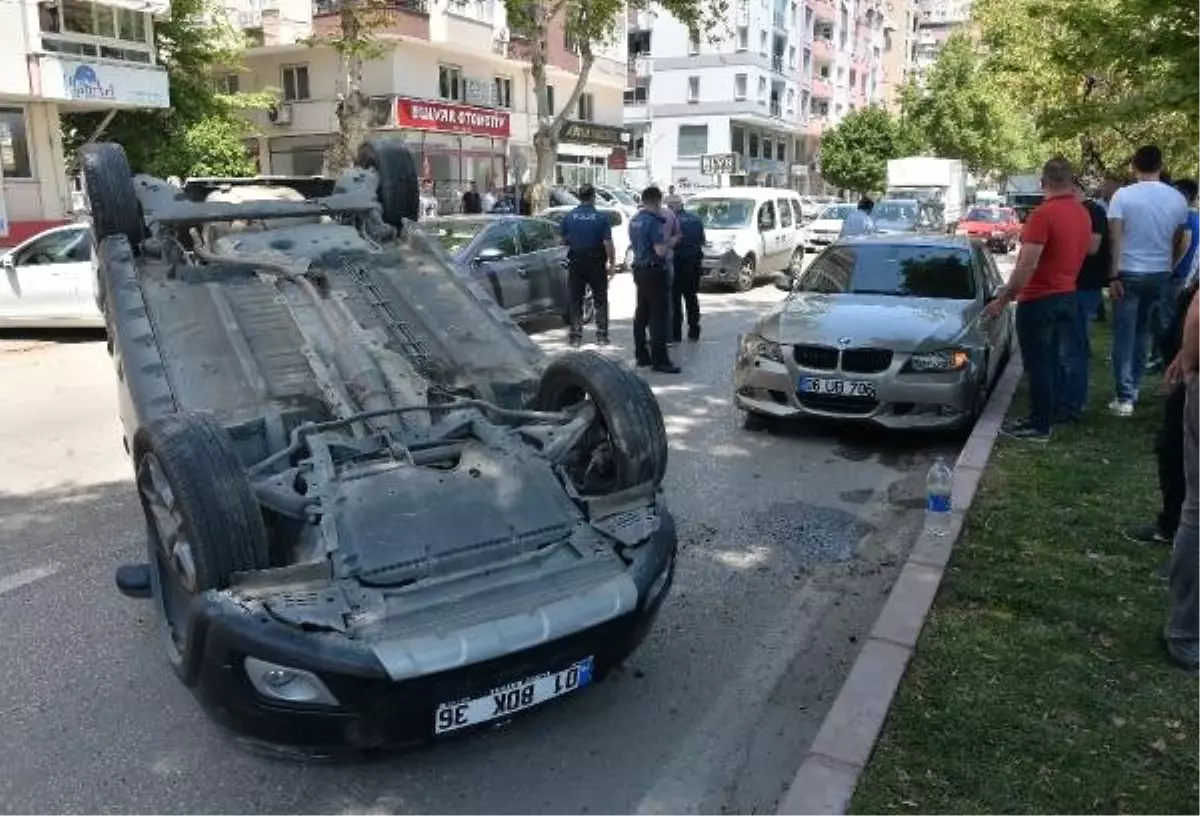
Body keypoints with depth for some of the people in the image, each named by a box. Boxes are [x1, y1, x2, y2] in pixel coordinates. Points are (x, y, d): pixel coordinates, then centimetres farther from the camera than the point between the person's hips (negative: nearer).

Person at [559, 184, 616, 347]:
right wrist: (611, 263, -5)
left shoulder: (568, 217, -3)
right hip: (596, 264, -2)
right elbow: (608, 243, -14)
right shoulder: (602, 217, -11)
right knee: (600, 301, 9)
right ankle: (601, 336, 9)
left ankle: (575, 335, 11)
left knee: (575, 301, 9)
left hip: (576, 263, 2)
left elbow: (564, 240, 7)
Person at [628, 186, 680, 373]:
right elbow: (660, 251, -22)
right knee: (658, 316, -8)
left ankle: (641, 354, 19)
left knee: (641, 313, 14)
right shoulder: (654, 221, -17)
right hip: (653, 271, -9)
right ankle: (659, 360, -10)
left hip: (639, 269, 9)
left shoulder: (634, 220, 10)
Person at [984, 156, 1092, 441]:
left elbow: (1027, 265, -23)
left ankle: (1039, 425, 4)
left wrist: (1002, 300, -18)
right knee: (1055, 360, 15)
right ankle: (1050, 415, 24)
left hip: (1039, 299, -8)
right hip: (1067, 296, 8)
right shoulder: (1083, 214, 7)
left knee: (1038, 364, -1)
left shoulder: (1043, 214, -19)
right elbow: (1076, 253, 17)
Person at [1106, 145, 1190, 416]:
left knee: (1124, 336, -2)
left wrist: (1113, 276, -11)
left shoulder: (1123, 195, -10)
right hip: (1160, 274, 4)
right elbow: (1179, 243, 12)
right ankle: (1133, 388, 23)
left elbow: (1116, 239, -13)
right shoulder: (1178, 199, 3)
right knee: (1142, 333, 17)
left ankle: (1125, 397, -6)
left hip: (1129, 273, -4)